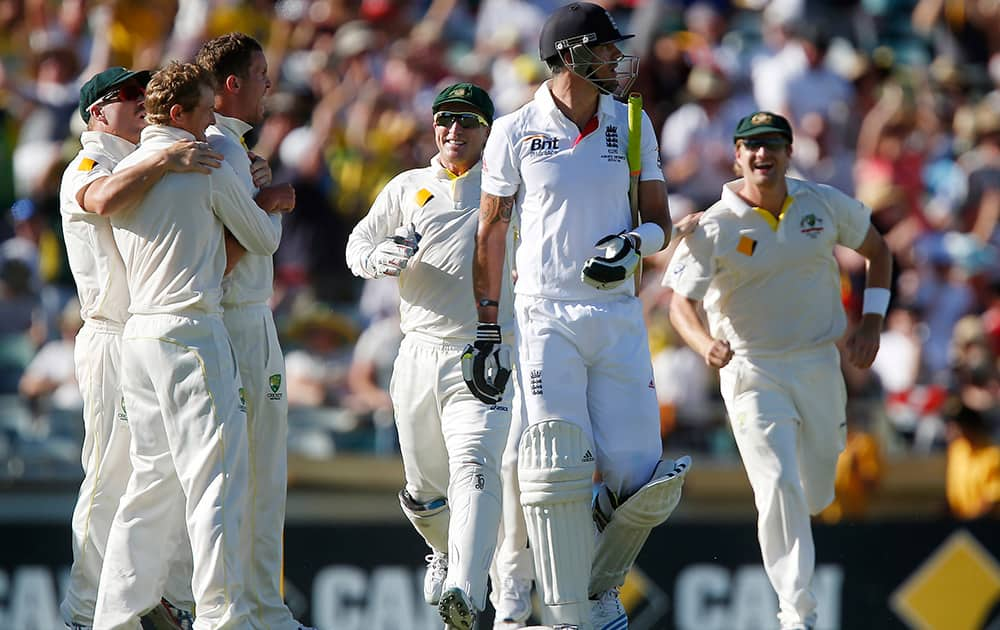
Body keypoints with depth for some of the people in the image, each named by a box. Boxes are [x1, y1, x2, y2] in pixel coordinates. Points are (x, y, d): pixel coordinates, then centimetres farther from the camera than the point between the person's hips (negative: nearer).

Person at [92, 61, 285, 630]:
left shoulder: (124, 170, 13)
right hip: (192, 333, -8)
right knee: (216, 478, -7)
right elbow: (264, 239, 2)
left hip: (137, 332, 8)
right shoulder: (209, 167, -7)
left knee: (153, 477, 13)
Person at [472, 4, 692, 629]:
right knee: (558, 476, -13)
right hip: (546, 315, -2)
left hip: (619, 318, 2)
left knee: (642, 483, -7)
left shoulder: (631, 125, 9)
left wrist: (633, 242, -11)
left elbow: (661, 219, 12)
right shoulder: (515, 133, 2)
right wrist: (487, 331, 3)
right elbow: (491, 234, 7)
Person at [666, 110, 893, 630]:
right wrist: (704, 343, -36)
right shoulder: (714, 228, -12)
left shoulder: (825, 205, -3)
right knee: (779, 488, -17)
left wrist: (871, 322, 1)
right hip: (752, 374, -3)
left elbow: (876, 249, 12)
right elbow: (680, 303, -14)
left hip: (820, 366, 3)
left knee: (816, 494, 13)